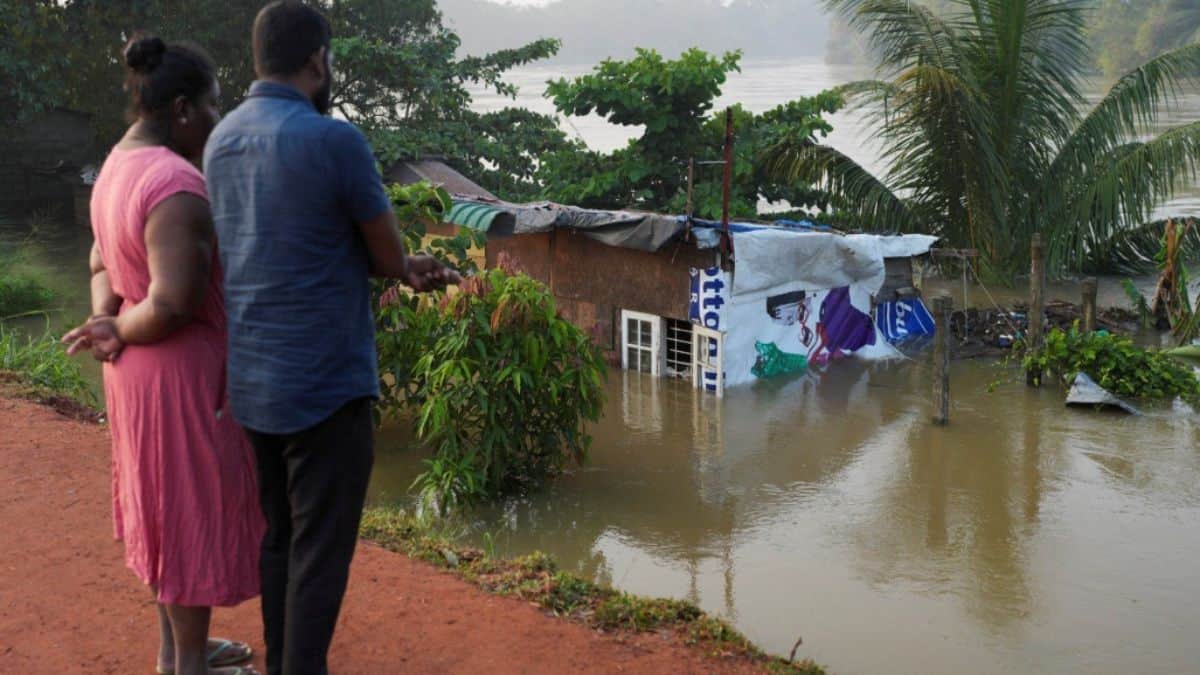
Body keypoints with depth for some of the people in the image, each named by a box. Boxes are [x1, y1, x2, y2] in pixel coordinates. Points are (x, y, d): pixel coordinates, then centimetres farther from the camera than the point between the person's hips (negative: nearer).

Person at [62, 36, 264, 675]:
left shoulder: (119, 166, 6)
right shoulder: (177, 184, -25)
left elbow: (103, 264, 12)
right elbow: (172, 305, -29)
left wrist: (108, 325, -5)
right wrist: (118, 332, -11)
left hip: (142, 369, 10)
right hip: (182, 373, -10)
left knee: (167, 503, 20)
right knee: (194, 509, 4)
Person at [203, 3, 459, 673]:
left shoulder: (222, 140, 8)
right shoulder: (335, 140, -16)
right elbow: (390, 257, -8)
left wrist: (408, 266, 12)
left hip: (248, 380, 8)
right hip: (323, 384, -8)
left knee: (278, 539, 18)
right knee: (320, 554, 1)